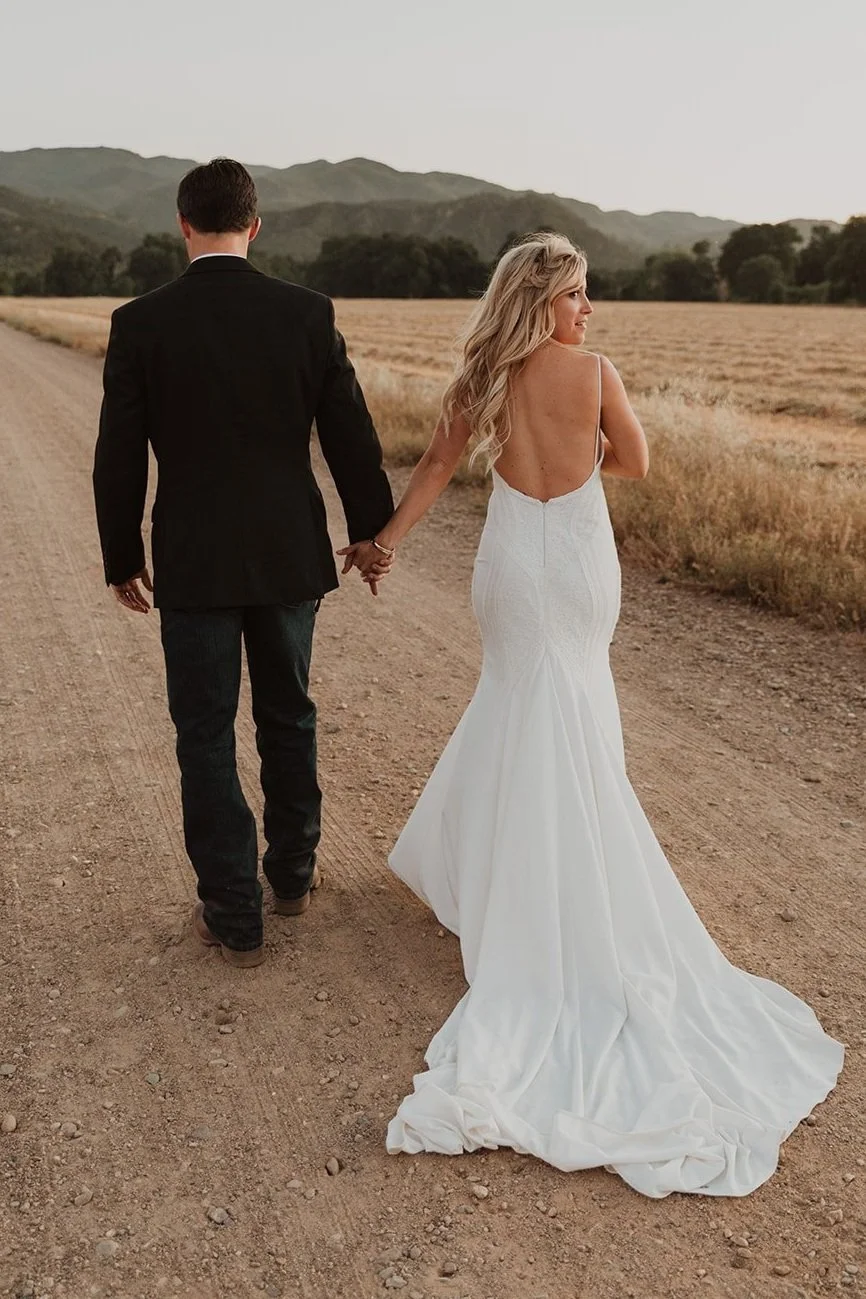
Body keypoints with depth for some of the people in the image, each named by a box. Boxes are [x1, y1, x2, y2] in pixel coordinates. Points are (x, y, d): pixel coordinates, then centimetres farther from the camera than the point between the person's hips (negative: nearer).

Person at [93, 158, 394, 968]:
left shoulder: (141, 323, -8)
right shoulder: (308, 314, -4)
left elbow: (119, 458, -5)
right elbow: (351, 437, -1)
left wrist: (121, 559, 8)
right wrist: (370, 531, 12)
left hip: (193, 564, -2)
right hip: (290, 555, 3)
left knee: (206, 737, 8)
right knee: (288, 717, 20)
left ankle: (234, 918, 14)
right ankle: (293, 872, 35)